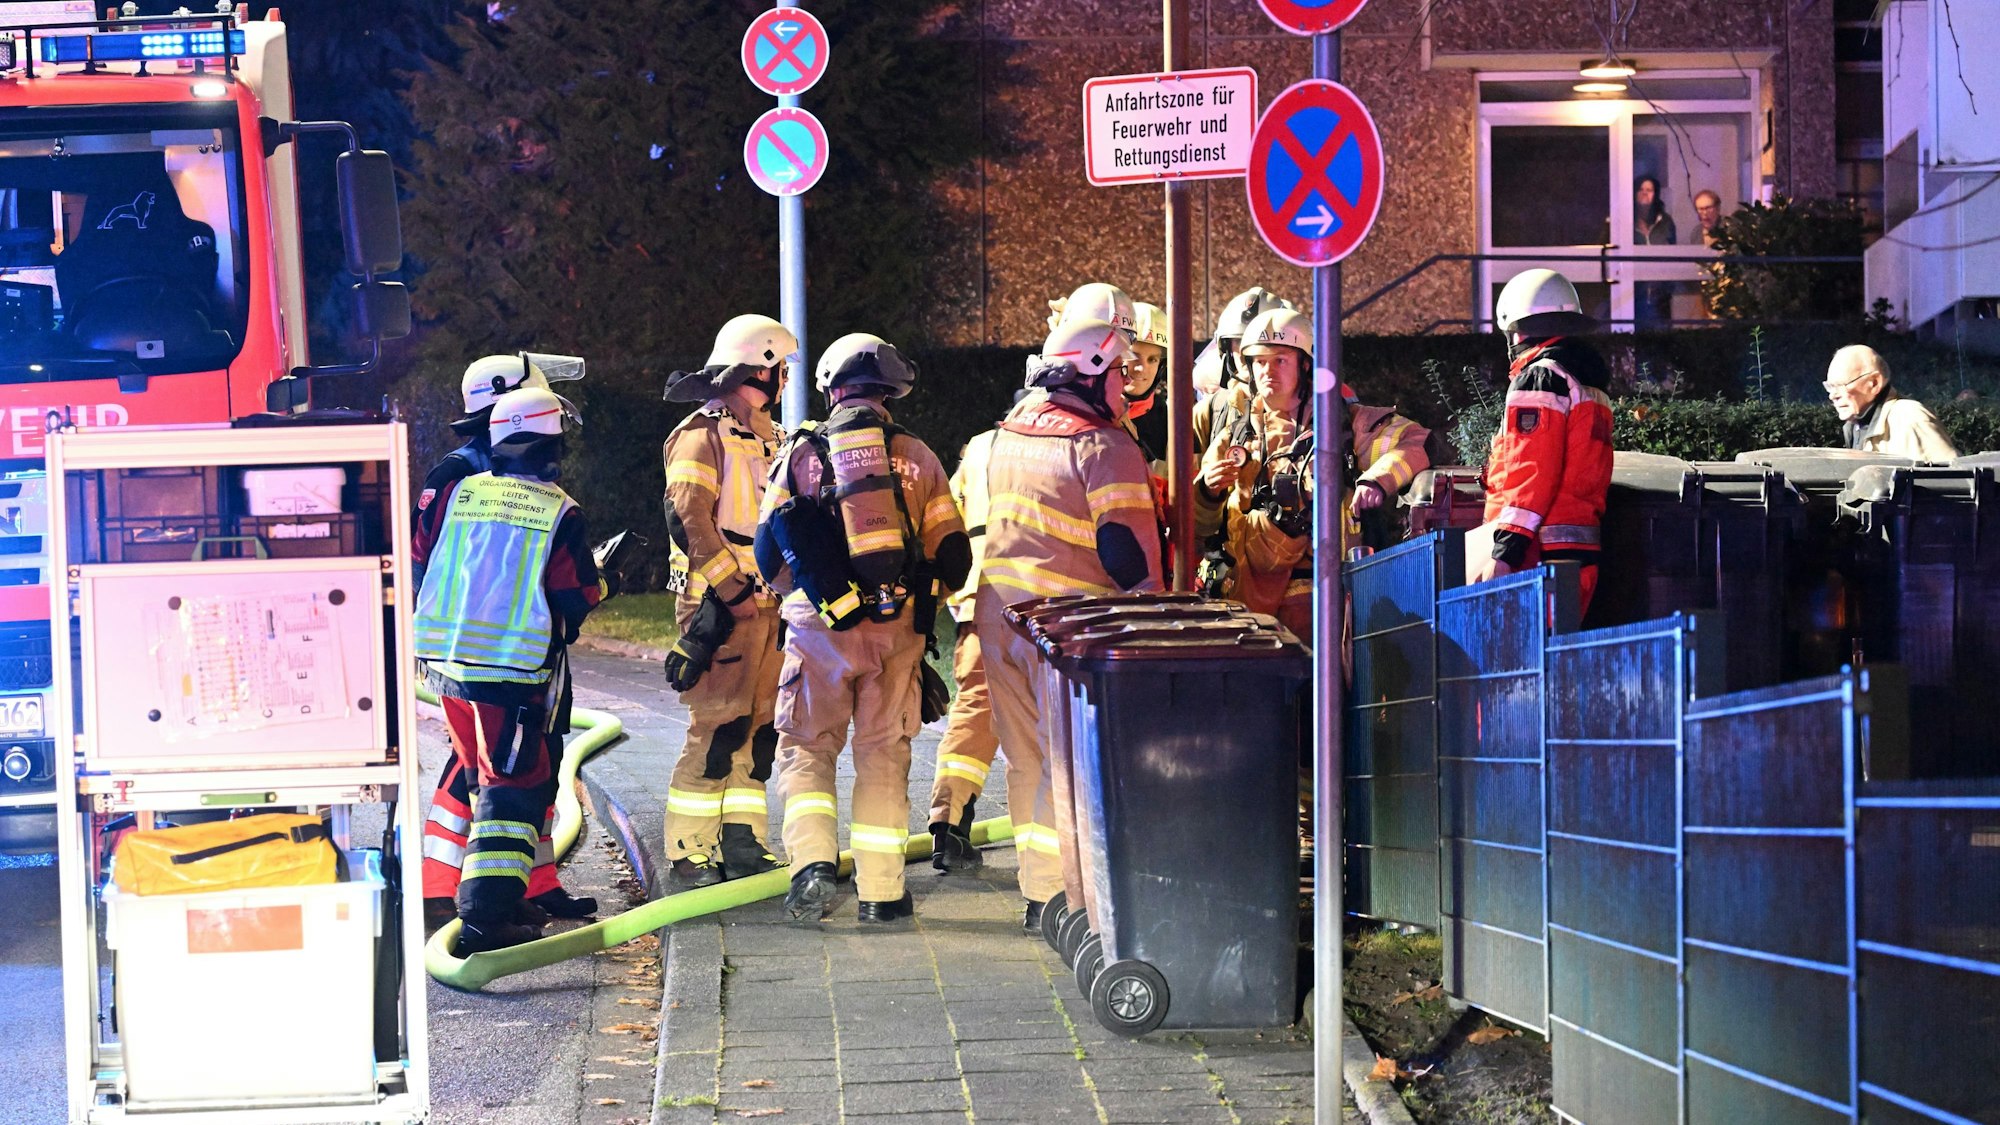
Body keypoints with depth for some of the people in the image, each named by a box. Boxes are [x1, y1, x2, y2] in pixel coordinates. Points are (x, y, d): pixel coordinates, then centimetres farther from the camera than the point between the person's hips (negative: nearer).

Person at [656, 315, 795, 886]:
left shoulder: (765, 438, 20)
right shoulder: (703, 434, -8)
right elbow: (689, 519, -17)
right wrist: (733, 592, -20)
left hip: (763, 603, 9)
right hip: (720, 604, -9)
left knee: (759, 729, 9)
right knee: (718, 727, -10)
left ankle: (742, 842, 15)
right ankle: (689, 852, -5)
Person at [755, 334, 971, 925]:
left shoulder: (803, 453, 2)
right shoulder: (916, 456, 5)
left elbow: (771, 553, 1)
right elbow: (952, 554, 5)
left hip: (821, 625, -1)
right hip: (897, 627, 1)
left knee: (806, 747, 9)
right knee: (884, 754, 9)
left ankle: (813, 862, -11)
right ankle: (880, 890, 9)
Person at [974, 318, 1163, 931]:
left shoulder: (1008, 434, 12)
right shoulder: (1105, 446, -12)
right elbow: (1128, 546, -14)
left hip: (997, 605, 8)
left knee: (1027, 754, 14)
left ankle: (1037, 886, 21)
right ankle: (1051, 896, -6)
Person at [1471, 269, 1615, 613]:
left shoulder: (1539, 378, -7)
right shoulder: (1591, 384, 23)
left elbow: (1531, 471, -16)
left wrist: (1505, 552, -18)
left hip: (1539, 556, -9)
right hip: (1581, 553, 9)